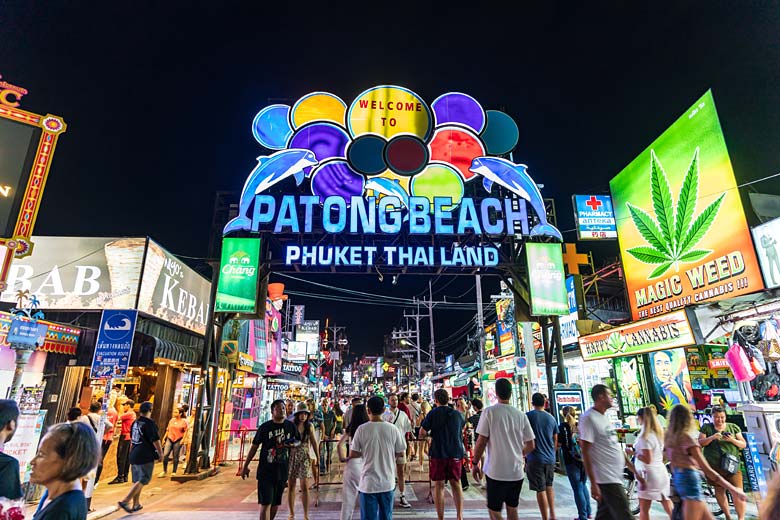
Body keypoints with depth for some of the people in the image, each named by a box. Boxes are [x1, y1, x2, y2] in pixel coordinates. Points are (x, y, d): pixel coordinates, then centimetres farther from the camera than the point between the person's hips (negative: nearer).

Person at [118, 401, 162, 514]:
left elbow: (131, 438, 21)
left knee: (137, 480, 16)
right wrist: (160, 453, -4)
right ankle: (125, 501, -8)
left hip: (134, 454, 8)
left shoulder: (135, 422, 7)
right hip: (146, 456, -8)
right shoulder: (150, 423, -16)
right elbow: (155, 440, -17)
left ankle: (136, 504, 23)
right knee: (143, 480, 0)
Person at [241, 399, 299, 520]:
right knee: (265, 503, -7)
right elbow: (254, 446, 1)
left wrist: (294, 443, -9)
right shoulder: (264, 427, -6)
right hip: (265, 470, -3)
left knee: (276, 503, 15)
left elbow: (298, 440, 14)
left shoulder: (290, 426, 1)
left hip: (282, 470, 3)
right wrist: (245, 466, 2)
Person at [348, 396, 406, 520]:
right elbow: (401, 453, 2)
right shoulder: (392, 429, -7)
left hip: (368, 483, -2)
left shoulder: (362, 429, -11)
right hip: (388, 482, 2)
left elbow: (352, 454, -5)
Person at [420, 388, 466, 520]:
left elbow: (422, 433, -12)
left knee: (439, 485, 6)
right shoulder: (457, 413, 2)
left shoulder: (433, 413, -8)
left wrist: (431, 433, 7)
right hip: (456, 453, 3)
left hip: (438, 453, -3)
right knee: (456, 483, 14)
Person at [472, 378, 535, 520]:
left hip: (496, 471, -4)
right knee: (512, 509, 19)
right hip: (517, 471, 4)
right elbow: (531, 445, 6)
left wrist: (474, 463, 1)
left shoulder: (489, 412, -11)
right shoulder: (521, 415, 1)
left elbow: (481, 442, -12)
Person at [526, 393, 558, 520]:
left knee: (541, 489, 2)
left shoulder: (528, 416, -8)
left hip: (535, 458, -5)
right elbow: (555, 439, 13)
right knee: (549, 486, 22)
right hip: (550, 458, 5)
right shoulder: (551, 418, 5)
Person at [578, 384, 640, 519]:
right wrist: (593, 484, -20)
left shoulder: (604, 417, 13)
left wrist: (634, 471, 17)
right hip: (607, 479, -9)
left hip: (615, 477, 9)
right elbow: (585, 453, -18)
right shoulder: (588, 418, -15)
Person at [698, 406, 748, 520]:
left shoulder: (733, 427, 8)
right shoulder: (706, 427, 5)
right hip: (714, 466, 0)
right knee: (719, 491, 8)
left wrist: (732, 440, -12)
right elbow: (700, 443, -1)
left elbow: (743, 445, 8)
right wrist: (711, 437, -17)